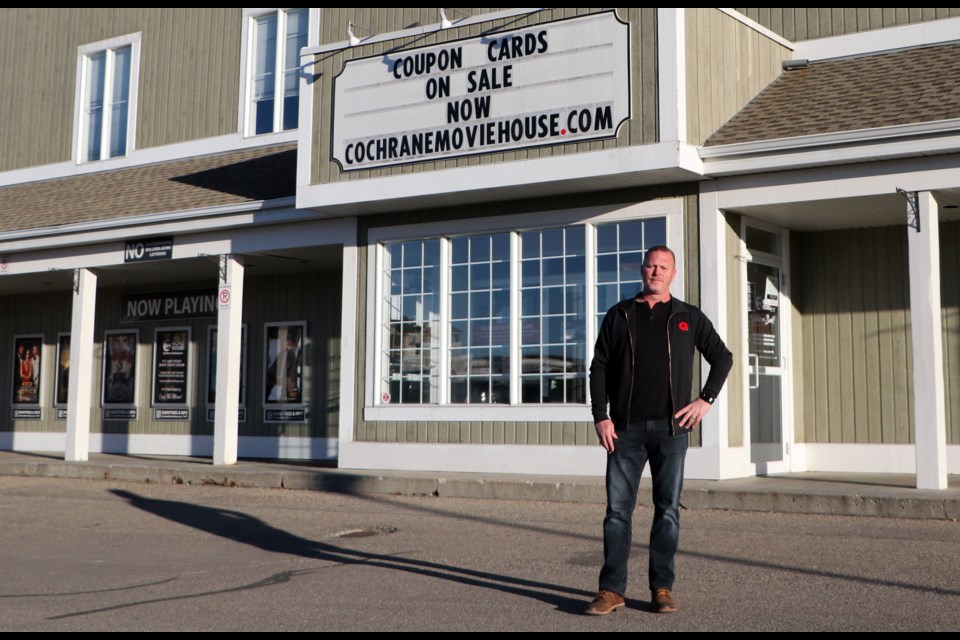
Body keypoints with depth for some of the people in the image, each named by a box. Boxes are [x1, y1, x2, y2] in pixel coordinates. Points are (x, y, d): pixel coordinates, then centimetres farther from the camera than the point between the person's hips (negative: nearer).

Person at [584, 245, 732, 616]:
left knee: (668, 509, 2)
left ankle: (662, 589, 11)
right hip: (626, 428, 0)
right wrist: (600, 417, -3)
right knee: (617, 509, -1)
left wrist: (706, 399, 0)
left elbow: (722, 357, 13)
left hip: (671, 427, 0)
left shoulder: (688, 317, 9)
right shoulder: (619, 315, 9)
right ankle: (612, 590, 4)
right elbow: (599, 367, 7)